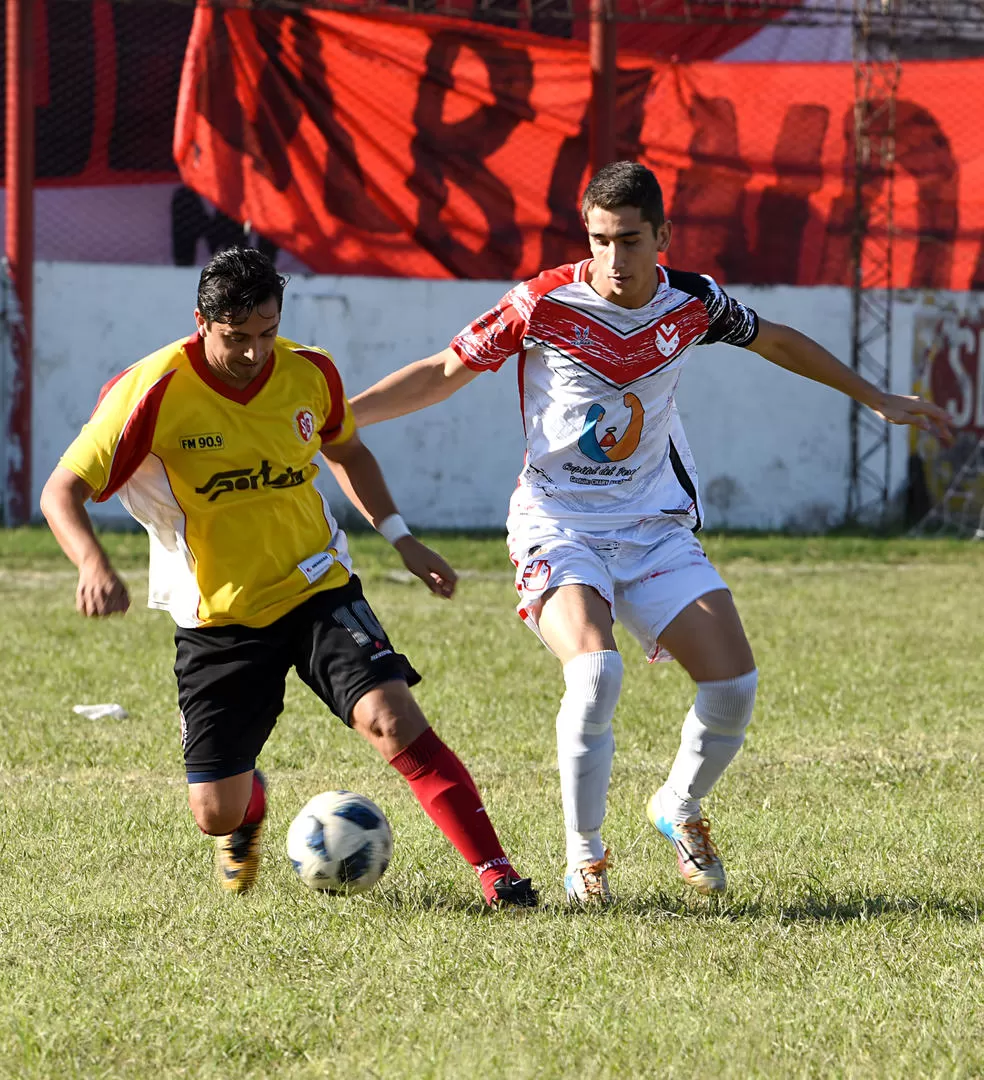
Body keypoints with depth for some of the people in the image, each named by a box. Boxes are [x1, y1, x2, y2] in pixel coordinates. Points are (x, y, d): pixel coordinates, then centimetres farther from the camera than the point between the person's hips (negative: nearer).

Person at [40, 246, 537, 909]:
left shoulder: (309, 373, -6)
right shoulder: (155, 393, -18)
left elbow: (347, 450, 17)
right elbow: (62, 492, -14)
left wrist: (401, 537, 7)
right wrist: (94, 566, -33)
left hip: (318, 588, 1)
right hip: (217, 618, -1)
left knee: (393, 718, -24)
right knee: (215, 814, 1)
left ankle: (496, 872, -18)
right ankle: (249, 806, 41)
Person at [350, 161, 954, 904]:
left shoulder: (691, 302, -4)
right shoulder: (545, 304, -14)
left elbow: (774, 341, 16)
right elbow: (445, 373, -3)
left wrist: (879, 401, 23)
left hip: (656, 527, 4)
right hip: (559, 527, -4)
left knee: (734, 685, -8)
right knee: (595, 669, -30)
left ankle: (681, 810, 24)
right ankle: (585, 859, -10)